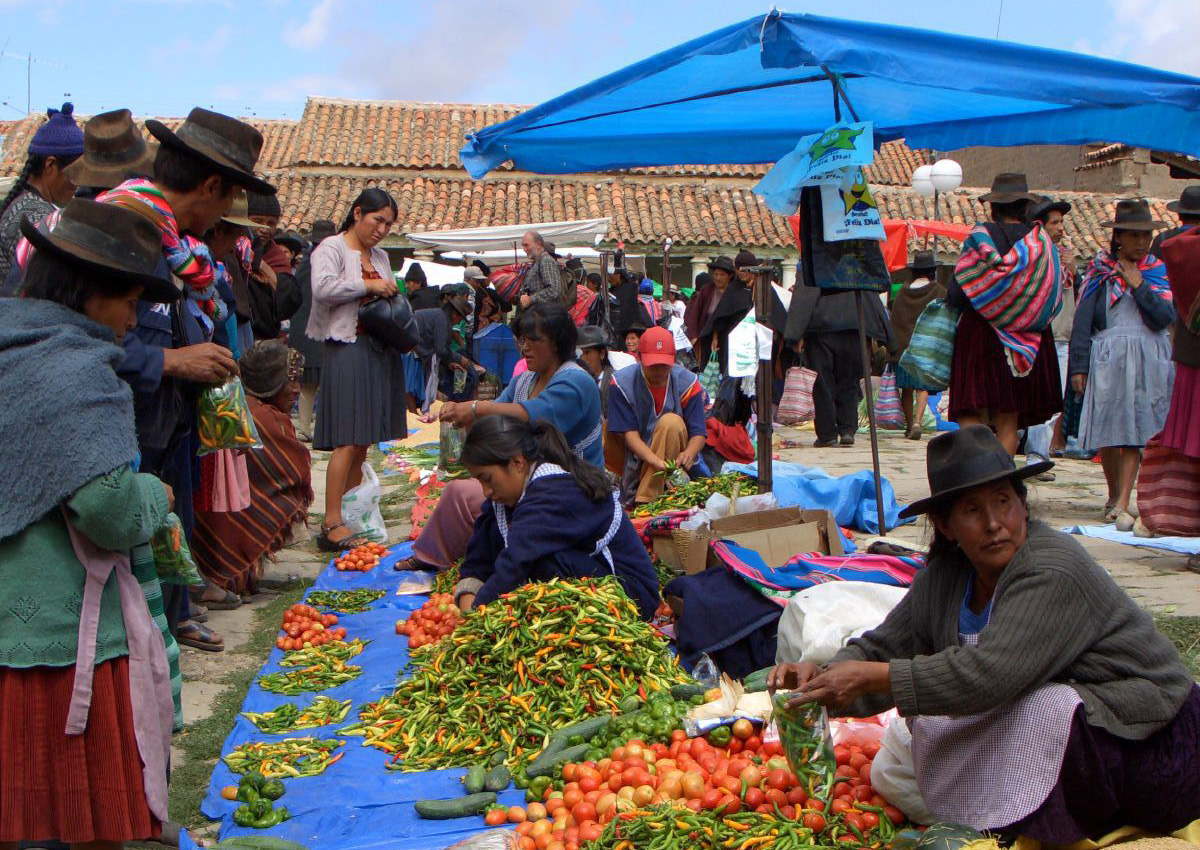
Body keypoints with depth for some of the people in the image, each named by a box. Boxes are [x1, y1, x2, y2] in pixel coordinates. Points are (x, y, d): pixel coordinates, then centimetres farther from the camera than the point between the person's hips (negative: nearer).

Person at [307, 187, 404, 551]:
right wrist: (368, 285, -13)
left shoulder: (380, 256, 21)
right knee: (348, 441, -13)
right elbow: (323, 288, -20)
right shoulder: (331, 248, -3)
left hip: (380, 350, 8)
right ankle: (331, 526, -12)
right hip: (348, 348, -8)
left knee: (364, 440, 7)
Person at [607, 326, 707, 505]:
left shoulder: (687, 383, -10)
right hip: (638, 456, 2)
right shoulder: (622, 383, -13)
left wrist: (688, 454, -37)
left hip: (675, 457, -2)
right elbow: (629, 433, -18)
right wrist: (656, 461, -36)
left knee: (671, 422, -29)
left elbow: (698, 434, -12)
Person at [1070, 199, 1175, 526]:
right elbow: (1082, 320, 2)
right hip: (1107, 359, -1)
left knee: (1135, 431, -7)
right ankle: (1114, 495, 21)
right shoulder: (1099, 270, 5)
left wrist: (1139, 286, -9)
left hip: (1148, 361, 1)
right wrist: (1078, 365, -4)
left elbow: (1165, 318, -3)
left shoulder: (1159, 272, 9)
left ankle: (1122, 504, -9)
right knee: (1106, 431, 1)